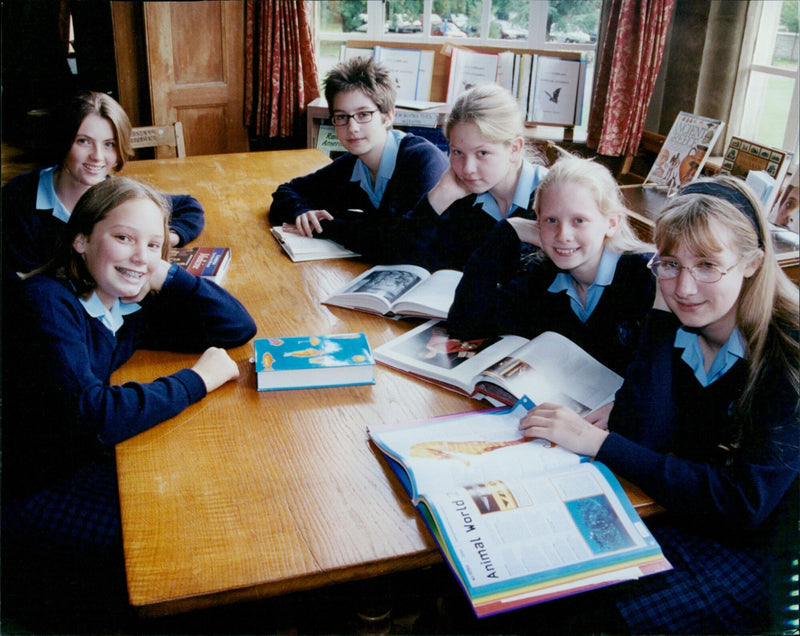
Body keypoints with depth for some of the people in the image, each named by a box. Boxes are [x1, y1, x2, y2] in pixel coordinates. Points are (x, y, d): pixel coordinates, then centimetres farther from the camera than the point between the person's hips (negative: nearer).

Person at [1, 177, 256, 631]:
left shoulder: (130, 303, -1)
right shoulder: (49, 301, -22)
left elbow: (240, 327, -1)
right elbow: (93, 416, -34)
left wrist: (164, 274, -10)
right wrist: (197, 379, -25)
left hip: (84, 460, 7)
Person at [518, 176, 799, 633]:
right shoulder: (672, 322, -6)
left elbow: (744, 503, -26)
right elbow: (640, 435, -15)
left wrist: (599, 443, -28)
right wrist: (662, 313, -20)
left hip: (758, 548, -4)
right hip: (680, 508, 5)